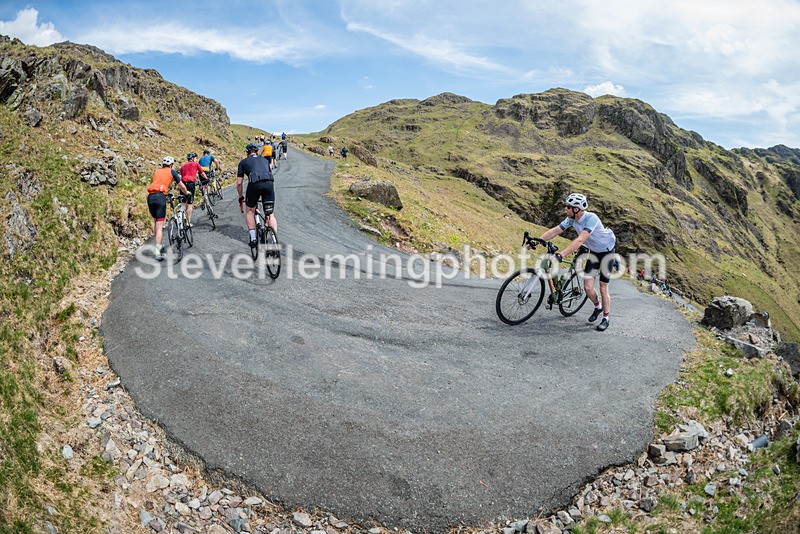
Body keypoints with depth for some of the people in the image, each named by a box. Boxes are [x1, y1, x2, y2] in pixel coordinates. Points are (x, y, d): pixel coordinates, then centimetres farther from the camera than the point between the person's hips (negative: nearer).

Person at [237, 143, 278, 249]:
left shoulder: (243, 162, 24)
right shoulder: (265, 160, 33)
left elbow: (239, 183, 20)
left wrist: (241, 197, 34)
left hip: (254, 184, -2)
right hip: (269, 182, 2)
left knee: (250, 211, 19)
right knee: (270, 213, 11)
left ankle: (253, 239, 12)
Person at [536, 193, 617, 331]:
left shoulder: (591, 218, -34)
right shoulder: (572, 219, -13)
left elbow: (580, 240, -44)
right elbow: (555, 231, -12)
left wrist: (561, 254, -52)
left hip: (607, 251, -6)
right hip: (594, 252, 6)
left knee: (603, 288, -2)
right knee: (588, 287, -1)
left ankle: (605, 319, 16)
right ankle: (598, 306, 30)